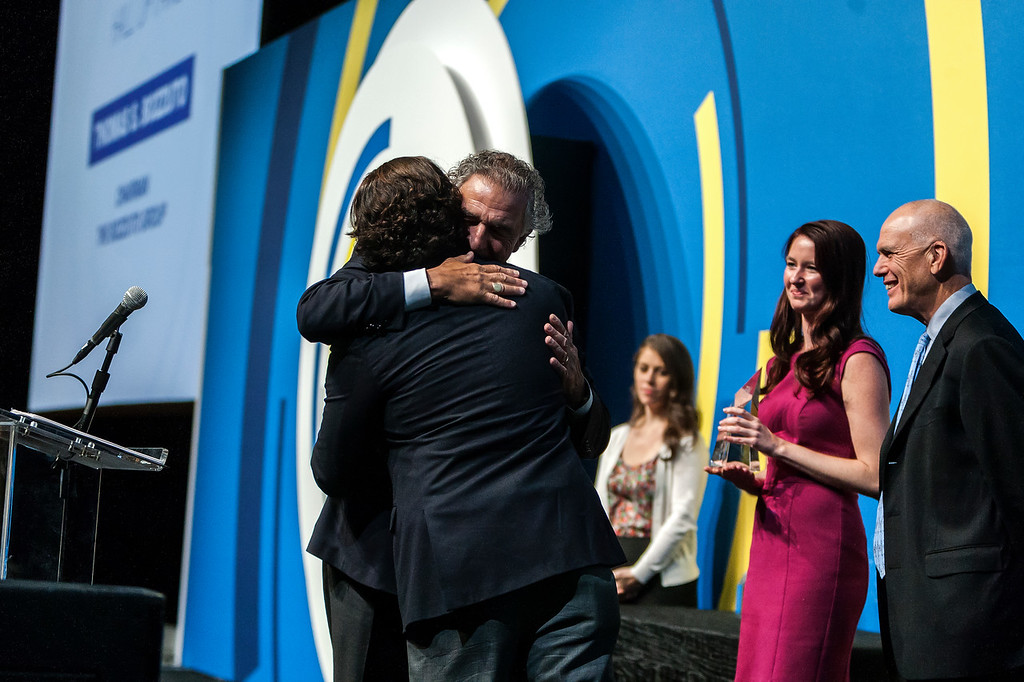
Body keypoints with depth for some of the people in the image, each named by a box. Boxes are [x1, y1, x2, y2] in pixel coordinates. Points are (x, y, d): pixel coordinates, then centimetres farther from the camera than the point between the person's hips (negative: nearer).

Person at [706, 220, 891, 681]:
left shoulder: (858, 361, -7)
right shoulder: (787, 361, 17)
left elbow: (874, 477, -13)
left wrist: (776, 446, -13)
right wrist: (750, 479, 3)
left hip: (821, 546, -8)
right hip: (771, 538, 8)